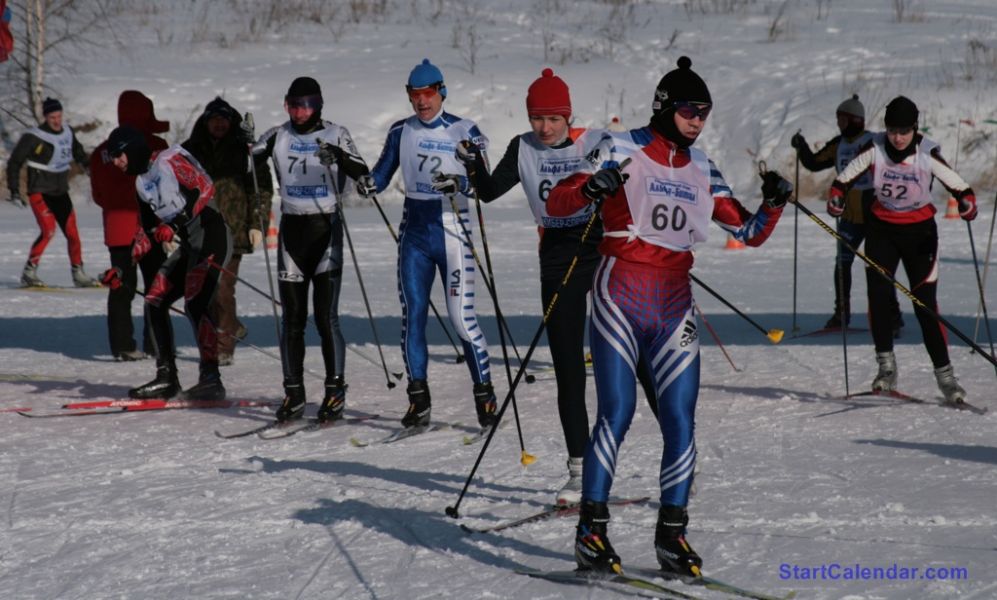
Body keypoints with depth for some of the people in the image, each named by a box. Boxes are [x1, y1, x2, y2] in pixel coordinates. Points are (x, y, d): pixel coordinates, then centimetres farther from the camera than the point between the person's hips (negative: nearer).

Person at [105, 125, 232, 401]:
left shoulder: (170, 160, -7)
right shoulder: (141, 181, 19)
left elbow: (205, 188, -16)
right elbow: (148, 230, 23)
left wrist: (176, 223, -22)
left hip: (210, 234, -10)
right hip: (187, 244, 10)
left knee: (195, 303, -21)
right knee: (154, 303, 6)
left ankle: (211, 378, -22)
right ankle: (166, 377, 12)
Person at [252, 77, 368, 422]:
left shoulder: (335, 135, -1)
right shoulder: (278, 137, 7)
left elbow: (362, 173, -11)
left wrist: (339, 157, -30)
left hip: (325, 228, -3)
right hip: (291, 229, 3)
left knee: (325, 316, -8)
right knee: (292, 318, 5)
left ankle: (335, 391, -1)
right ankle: (293, 392, 11)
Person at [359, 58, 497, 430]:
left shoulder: (464, 131, -5)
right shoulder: (401, 132, 7)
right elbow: (382, 175, 9)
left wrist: (458, 184, -33)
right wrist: (366, 183, -13)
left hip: (452, 231, -4)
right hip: (414, 232, 4)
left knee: (462, 318, -8)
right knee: (412, 315, 3)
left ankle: (484, 395, 2)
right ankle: (418, 400, 10)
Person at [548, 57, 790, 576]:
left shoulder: (702, 172, 13)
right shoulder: (624, 154, -2)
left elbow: (748, 233, 17)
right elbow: (555, 204, -8)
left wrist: (772, 205, -2)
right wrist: (590, 189, -29)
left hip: (674, 307, 5)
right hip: (620, 299, -5)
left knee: (680, 419, -2)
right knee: (617, 411, -13)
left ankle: (672, 534, 6)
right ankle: (591, 531, -8)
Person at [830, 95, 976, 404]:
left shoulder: (927, 153, -17)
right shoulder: (874, 149, -12)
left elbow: (959, 186, -16)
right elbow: (844, 178, -4)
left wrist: (967, 203, -36)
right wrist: (835, 198, -24)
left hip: (919, 231, -2)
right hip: (882, 228, 2)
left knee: (925, 303, -6)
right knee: (878, 294, -11)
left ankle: (944, 374, 1)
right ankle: (886, 366, -2)